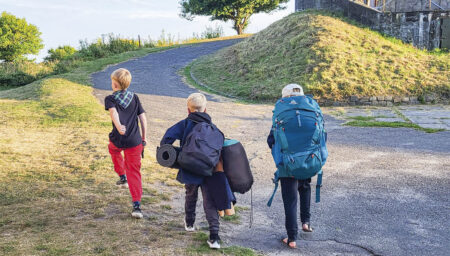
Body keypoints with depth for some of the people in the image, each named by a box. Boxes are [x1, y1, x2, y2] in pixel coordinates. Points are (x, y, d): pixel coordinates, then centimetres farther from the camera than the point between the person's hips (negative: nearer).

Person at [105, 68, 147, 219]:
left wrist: (118, 126, -37)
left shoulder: (110, 99, 2)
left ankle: (122, 177, 41)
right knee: (134, 172, 4)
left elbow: (113, 112, -19)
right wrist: (144, 137, 15)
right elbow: (143, 118, 7)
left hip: (117, 139, -1)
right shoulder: (134, 98, 10)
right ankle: (137, 205, -6)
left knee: (113, 149, 37)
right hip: (134, 141, 1)